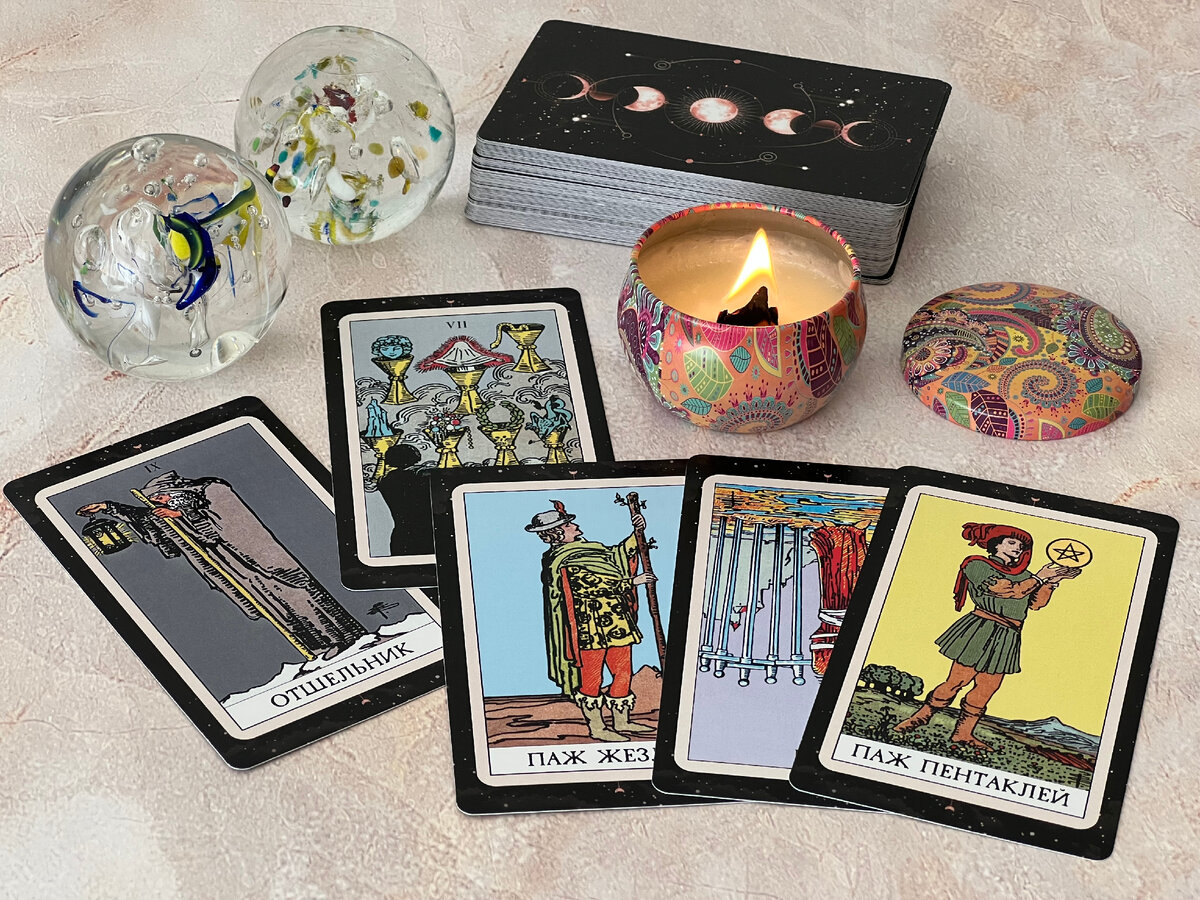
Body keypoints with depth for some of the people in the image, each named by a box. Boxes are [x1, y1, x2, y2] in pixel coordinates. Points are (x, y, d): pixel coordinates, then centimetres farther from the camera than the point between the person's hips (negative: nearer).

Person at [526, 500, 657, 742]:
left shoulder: (587, 548, 15)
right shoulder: (562, 563, -14)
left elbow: (617, 555, 25)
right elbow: (594, 586, -19)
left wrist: (637, 533, 12)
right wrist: (632, 582, -16)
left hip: (616, 622, 9)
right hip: (589, 628, -9)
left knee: (624, 672, 12)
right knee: (591, 676, 1)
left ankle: (621, 722, 23)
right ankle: (597, 728, 9)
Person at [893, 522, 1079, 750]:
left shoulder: (1022, 573, 18)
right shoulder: (977, 565, -4)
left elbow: (1036, 603, 13)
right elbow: (1010, 590, -13)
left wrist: (1051, 582, 1)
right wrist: (1039, 578, -5)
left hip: (1006, 640, 7)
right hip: (980, 631, -6)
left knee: (986, 689, 5)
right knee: (957, 680, -7)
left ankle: (963, 733, 14)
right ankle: (922, 715, 10)